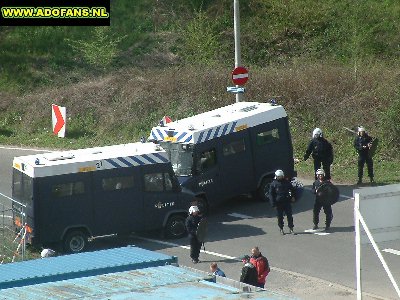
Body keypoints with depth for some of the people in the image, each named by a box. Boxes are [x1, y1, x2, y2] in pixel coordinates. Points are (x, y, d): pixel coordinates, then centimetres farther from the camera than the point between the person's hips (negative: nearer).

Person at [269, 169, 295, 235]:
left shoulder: (286, 182, 8)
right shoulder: (274, 183, 1)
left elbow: (292, 189, 23)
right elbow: (271, 194, 2)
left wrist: (292, 196, 9)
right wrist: (273, 203, -6)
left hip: (287, 202, 2)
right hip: (278, 203, -2)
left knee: (289, 215, -1)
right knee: (280, 217, 4)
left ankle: (291, 229, 6)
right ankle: (281, 229, 17)